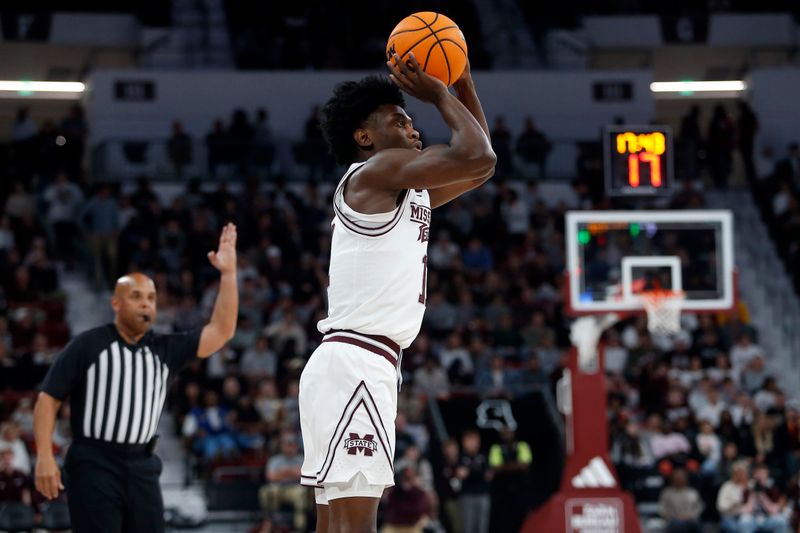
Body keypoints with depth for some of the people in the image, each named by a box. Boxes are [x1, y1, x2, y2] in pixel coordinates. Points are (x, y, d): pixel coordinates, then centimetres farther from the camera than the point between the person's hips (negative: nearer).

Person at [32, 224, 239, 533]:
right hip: (94, 465, -5)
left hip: (142, 468, 5)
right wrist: (44, 457, -13)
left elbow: (221, 332, 4)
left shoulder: (165, 350, 11)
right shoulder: (87, 346, -1)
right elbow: (48, 399, -2)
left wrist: (228, 275, -5)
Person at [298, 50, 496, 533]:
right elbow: (476, 157, -15)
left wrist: (464, 82, 24)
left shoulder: (410, 191, 22)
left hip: (367, 367, 10)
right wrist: (441, 95, 1)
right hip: (353, 363, -10)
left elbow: (478, 166, 32)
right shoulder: (374, 172, -5)